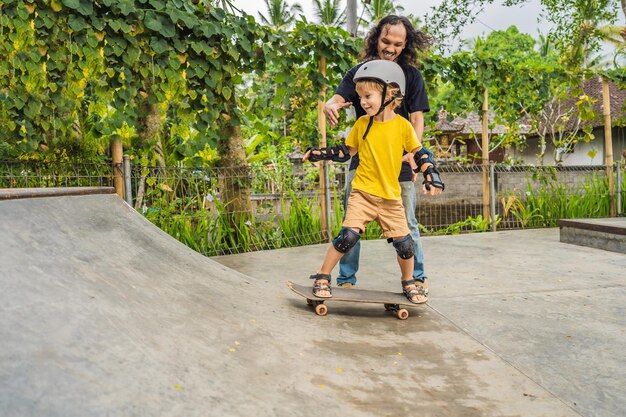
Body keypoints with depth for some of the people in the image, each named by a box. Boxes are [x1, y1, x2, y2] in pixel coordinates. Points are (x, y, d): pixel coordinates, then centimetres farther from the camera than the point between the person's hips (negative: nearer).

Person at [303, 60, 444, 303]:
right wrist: (320, 154, 1)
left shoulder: (402, 126, -5)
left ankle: (409, 283, 29)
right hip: (363, 192, 0)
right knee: (348, 235, -13)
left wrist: (431, 174, -8)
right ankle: (323, 277, 2)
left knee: (404, 242, 4)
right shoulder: (362, 124, 0)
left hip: (391, 196, 0)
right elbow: (347, 151, 10)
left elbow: (418, 153, 5)